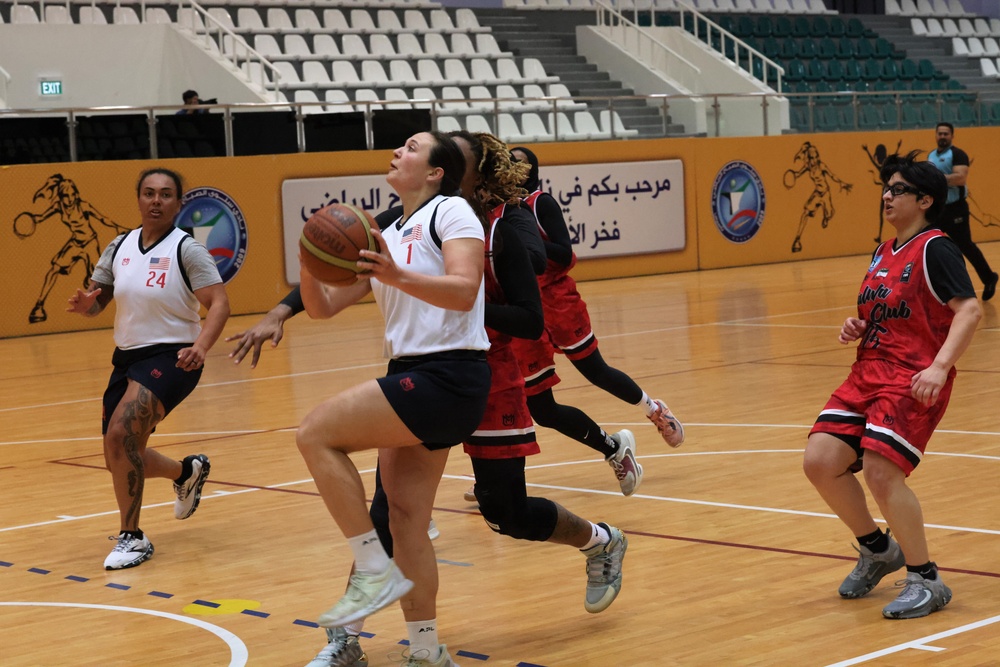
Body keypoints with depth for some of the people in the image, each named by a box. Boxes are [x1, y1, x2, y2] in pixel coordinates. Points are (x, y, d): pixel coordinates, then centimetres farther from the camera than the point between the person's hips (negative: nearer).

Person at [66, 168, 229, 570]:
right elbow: (96, 301, 11)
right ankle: (188, 471, 43)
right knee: (120, 458, 13)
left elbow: (219, 303, -17)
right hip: (127, 356, 7)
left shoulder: (186, 249, -10)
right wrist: (85, 304, -14)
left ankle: (132, 537, -11)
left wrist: (201, 347, -34)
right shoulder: (120, 247, 6)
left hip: (171, 357, -7)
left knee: (120, 436, -26)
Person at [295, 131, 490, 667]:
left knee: (316, 434, -16)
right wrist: (311, 268, -7)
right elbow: (323, 306, 13)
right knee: (405, 520, 6)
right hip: (412, 381, 8)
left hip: (447, 377, -8)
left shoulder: (450, 211, -5)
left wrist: (397, 276, -34)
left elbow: (463, 291, -20)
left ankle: (376, 572, -11)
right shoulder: (387, 237, 18)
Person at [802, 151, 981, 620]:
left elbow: (969, 309, -19)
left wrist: (939, 366, -30)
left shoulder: (934, 249, -9)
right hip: (868, 373, 8)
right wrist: (856, 328, 7)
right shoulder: (882, 253, 17)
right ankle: (877, 549, 19)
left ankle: (926, 581, -4)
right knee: (820, 462, -4)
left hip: (913, 380, -8)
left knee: (881, 471, -22)